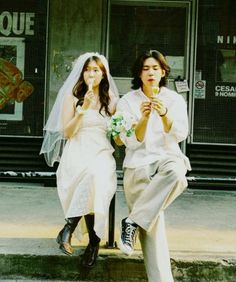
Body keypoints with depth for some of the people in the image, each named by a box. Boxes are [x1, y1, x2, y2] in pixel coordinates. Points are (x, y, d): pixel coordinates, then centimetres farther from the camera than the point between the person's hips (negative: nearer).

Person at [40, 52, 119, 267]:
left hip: (102, 153, 2)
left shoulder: (111, 99, 14)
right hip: (78, 152, -2)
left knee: (98, 177, -35)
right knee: (91, 173, -37)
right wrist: (84, 109, -12)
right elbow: (67, 133, -2)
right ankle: (94, 241, -28)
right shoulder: (72, 96, 6)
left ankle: (70, 227, -21)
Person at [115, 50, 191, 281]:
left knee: (175, 172, -39)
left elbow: (180, 135, -4)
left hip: (167, 157, 1)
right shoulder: (127, 101, 6)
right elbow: (131, 142, -2)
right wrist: (144, 118, -18)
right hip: (139, 162, 0)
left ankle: (133, 222, -29)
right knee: (153, 224, -17)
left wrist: (164, 114, -21)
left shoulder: (174, 99, 8)